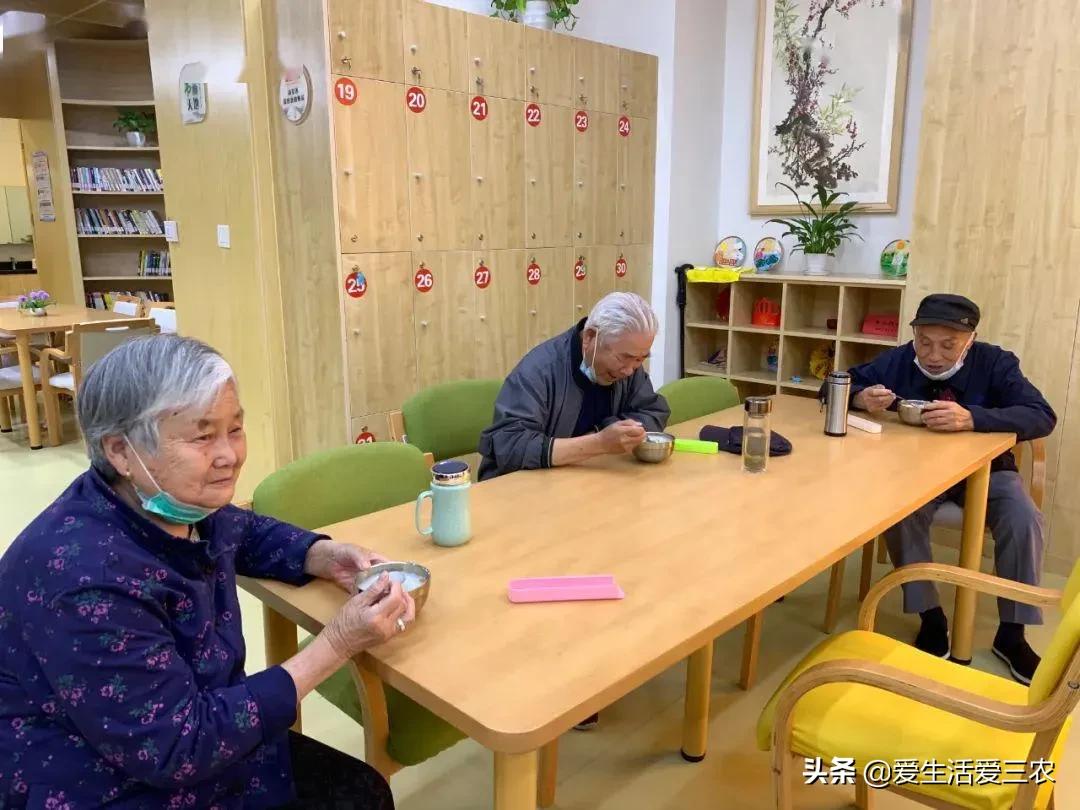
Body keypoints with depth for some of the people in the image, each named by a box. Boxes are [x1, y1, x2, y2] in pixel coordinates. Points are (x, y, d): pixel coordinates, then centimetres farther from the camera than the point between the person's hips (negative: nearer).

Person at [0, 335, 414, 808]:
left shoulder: (180, 504, -7)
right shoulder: (87, 578, -32)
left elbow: (249, 532, 16)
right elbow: (179, 748, -28)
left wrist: (327, 557, -5)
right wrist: (337, 644, -27)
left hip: (204, 739, 7)